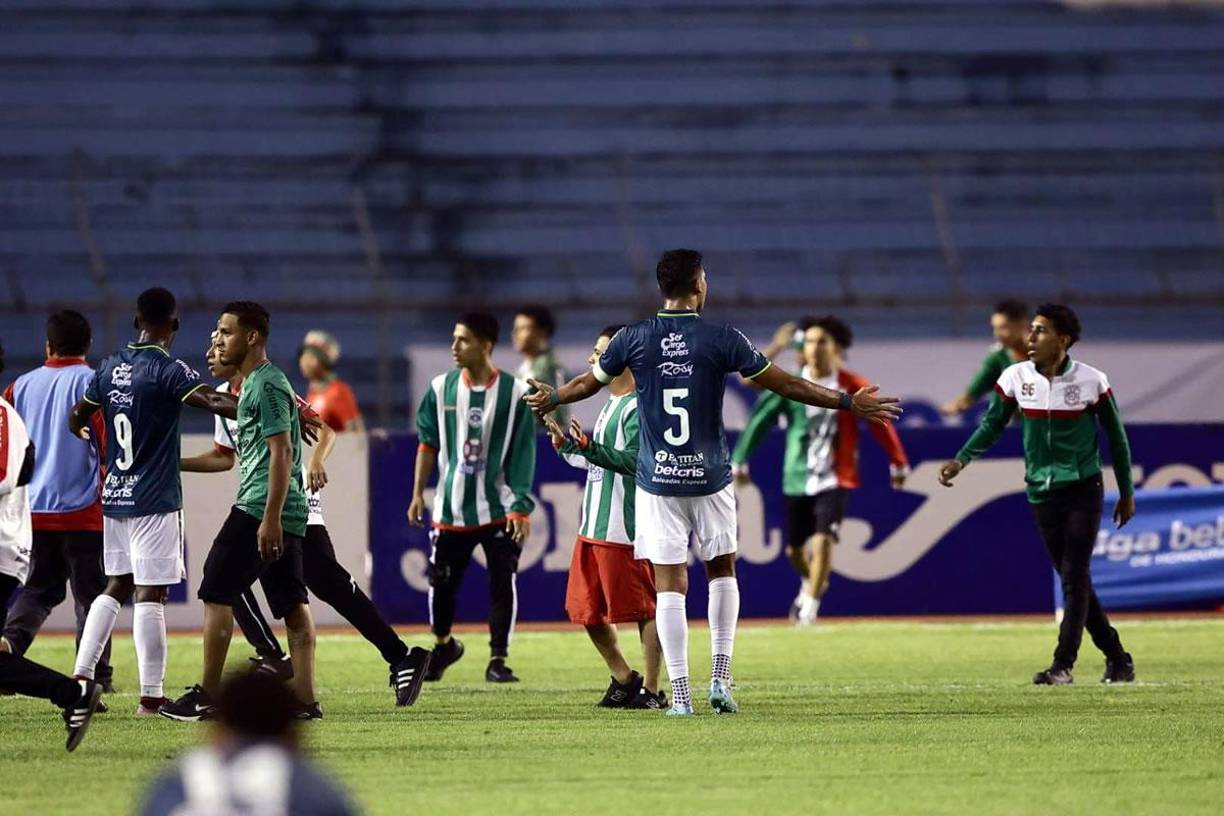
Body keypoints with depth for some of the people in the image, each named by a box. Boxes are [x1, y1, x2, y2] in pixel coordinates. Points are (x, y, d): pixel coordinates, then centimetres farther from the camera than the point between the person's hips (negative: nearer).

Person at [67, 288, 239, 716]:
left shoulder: (110, 367, 8)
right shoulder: (168, 370, -12)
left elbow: (77, 419, 19)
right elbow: (216, 403, -26)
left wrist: (92, 443, 42)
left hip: (114, 496, 7)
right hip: (155, 500, -6)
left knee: (116, 586, 17)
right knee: (151, 593, -5)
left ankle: (81, 675, 11)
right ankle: (151, 696, -4)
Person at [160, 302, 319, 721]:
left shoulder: (266, 385, -13)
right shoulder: (252, 383, 18)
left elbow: (281, 452, -19)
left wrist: (270, 518, -23)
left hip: (261, 508, -10)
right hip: (287, 512, 10)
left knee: (217, 592, -4)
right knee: (292, 603, 5)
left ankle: (207, 697, -2)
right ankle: (305, 700, 2)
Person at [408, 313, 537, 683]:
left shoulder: (514, 392, -6)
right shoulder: (442, 388, 1)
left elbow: (523, 455, -5)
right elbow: (428, 443, 9)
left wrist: (521, 508, -10)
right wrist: (418, 494, 6)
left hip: (498, 510, -2)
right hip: (451, 509, 2)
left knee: (502, 583, -5)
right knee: (441, 583, 7)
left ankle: (498, 659, 4)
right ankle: (443, 645, 32)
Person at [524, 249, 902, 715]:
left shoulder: (634, 339, -2)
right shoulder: (721, 338, -6)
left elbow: (588, 383, 15)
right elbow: (786, 385, -2)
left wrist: (551, 398, 37)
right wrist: (848, 403, 8)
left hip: (657, 481, 0)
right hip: (710, 479, 0)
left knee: (670, 585, 1)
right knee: (722, 572, 17)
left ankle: (680, 694, -2)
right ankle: (720, 679, 9)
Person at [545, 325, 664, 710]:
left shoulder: (638, 407, -13)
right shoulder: (611, 404, 18)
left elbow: (634, 461, -23)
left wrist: (587, 446, -25)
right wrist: (566, 445, 12)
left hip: (625, 530, -10)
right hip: (593, 528, 10)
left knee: (643, 609, -3)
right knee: (586, 608, 12)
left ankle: (651, 690, 3)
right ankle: (624, 679, 23)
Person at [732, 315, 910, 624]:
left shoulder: (852, 387, -5)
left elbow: (880, 423, 4)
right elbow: (760, 421, 1)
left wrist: (898, 463, 10)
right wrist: (739, 460, -2)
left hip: (834, 480, -2)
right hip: (797, 480, 2)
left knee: (823, 540, -20)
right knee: (794, 549, 12)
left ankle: (810, 606, -9)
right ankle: (811, 583, 44)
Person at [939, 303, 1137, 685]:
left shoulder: (1091, 381, -9)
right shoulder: (1015, 378, -2)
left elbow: (1116, 435, 0)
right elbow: (993, 423, 8)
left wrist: (1126, 492, 4)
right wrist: (962, 460, -6)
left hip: (1084, 489, -4)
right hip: (1042, 492, 4)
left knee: (1075, 577, -11)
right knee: (1073, 580, 6)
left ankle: (1063, 665, -13)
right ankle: (1117, 658, 18)